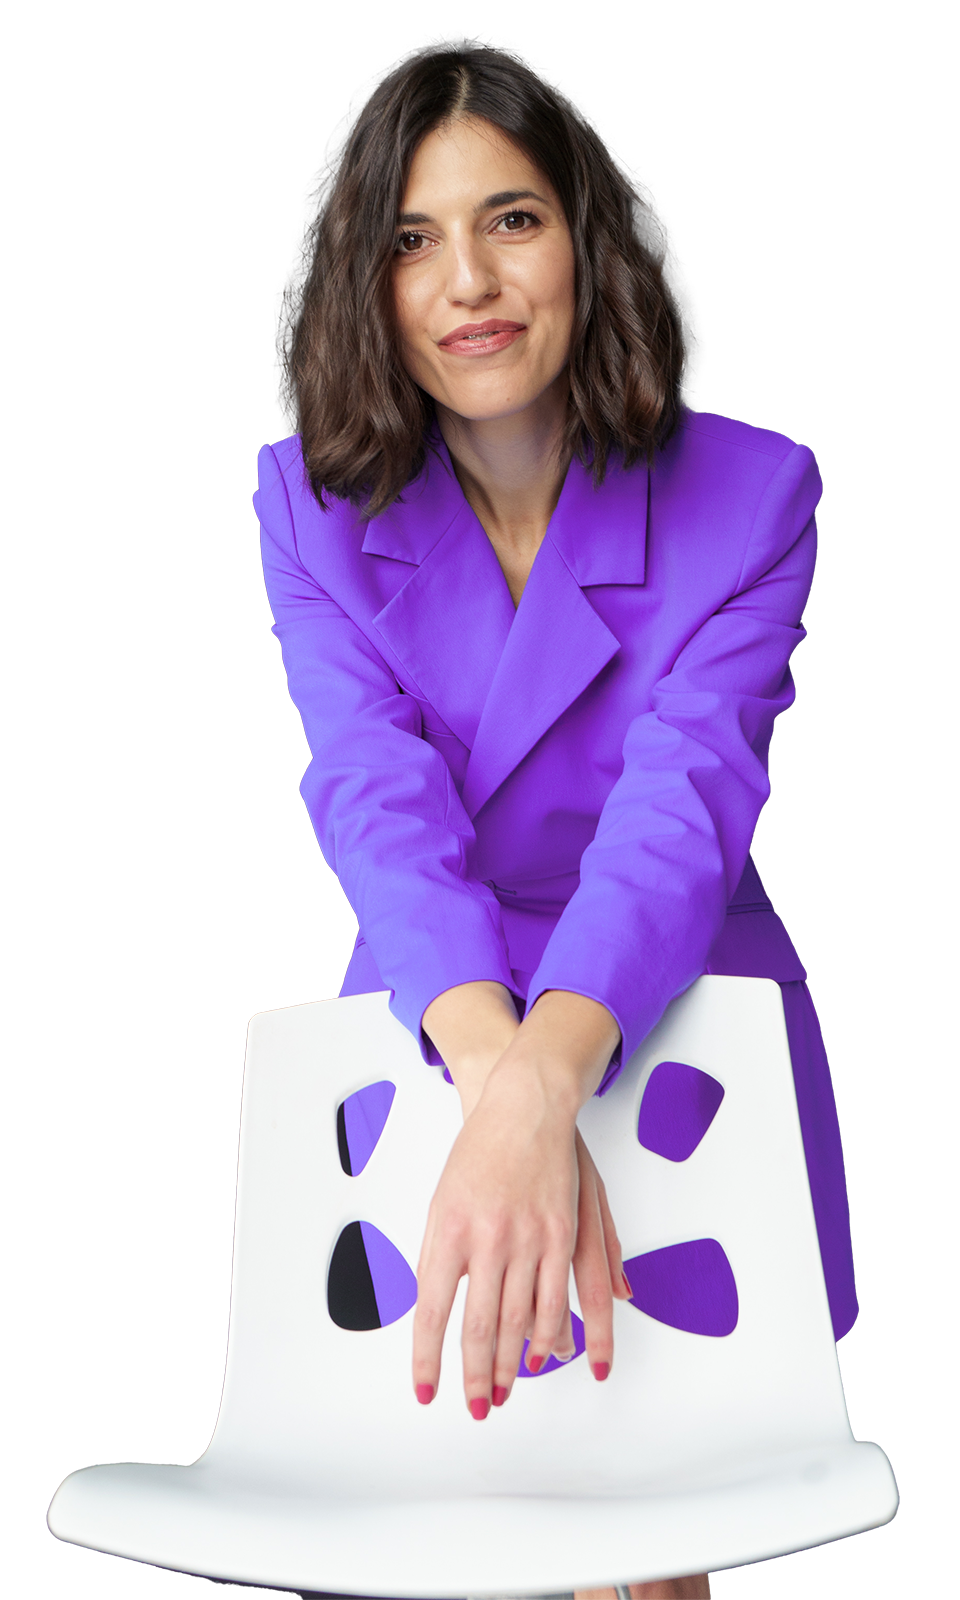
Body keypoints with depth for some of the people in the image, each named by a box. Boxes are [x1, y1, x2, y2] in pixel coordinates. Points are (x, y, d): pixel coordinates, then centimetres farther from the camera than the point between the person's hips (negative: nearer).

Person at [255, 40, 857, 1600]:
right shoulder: (315, 502, -8)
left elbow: (685, 802, -26)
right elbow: (378, 800, -22)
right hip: (438, 1049, 1)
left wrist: (546, 1080, -45)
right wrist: (498, 1079, -40)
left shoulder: (748, 494, -13)